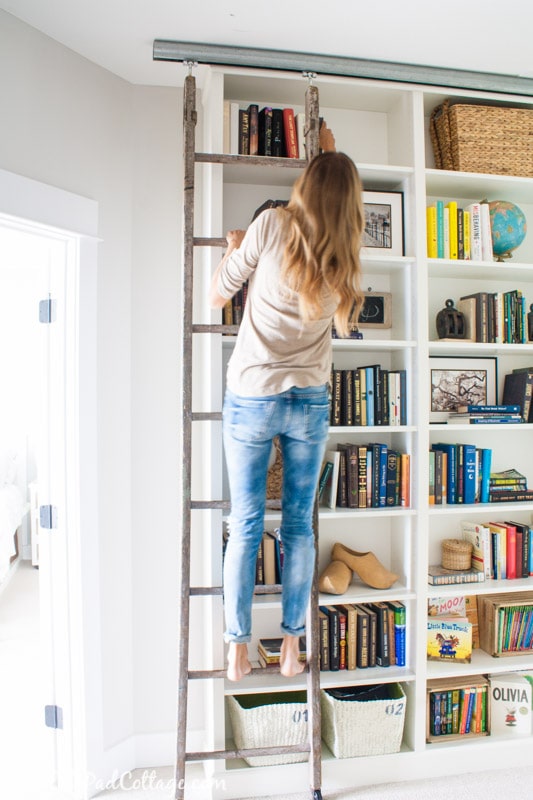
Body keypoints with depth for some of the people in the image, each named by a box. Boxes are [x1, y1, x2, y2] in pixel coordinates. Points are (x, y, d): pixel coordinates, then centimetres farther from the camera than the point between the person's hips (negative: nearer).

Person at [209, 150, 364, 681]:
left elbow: (217, 296, -2)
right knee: (299, 525, 11)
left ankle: (237, 651, 16)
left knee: (245, 526, 6)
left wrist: (234, 248, 18)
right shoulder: (345, 256, 4)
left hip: (251, 396, -2)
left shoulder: (272, 225, -6)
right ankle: (291, 648, 20)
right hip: (310, 400, 3)